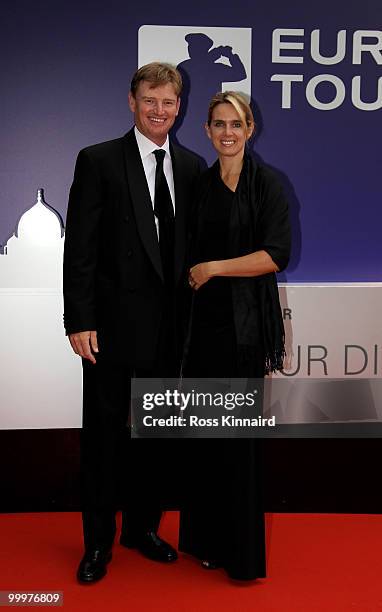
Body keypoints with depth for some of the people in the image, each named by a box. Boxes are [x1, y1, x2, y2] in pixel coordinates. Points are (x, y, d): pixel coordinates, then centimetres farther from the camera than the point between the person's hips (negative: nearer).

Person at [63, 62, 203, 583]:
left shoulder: (191, 167, 9)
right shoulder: (98, 161, -4)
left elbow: (193, 244, 10)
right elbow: (80, 247, -8)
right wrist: (79, 320, -14)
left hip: (169, 326, 4)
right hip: (115, 322, -4)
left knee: (155, 430, 15)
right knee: (105, 431, 7)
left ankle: (142, 526, 33)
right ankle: (98, 540, 23)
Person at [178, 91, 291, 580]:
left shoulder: (265, 183, -3)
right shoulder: (201, 184, 12)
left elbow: (276, 254, -12)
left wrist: (215, 267, -10)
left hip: (246, 320, -4)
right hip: (205, 317, 5)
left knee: (239, 429, -1)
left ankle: (243, 550, 14)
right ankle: (208, 538, 22)